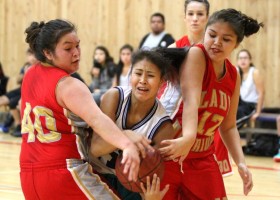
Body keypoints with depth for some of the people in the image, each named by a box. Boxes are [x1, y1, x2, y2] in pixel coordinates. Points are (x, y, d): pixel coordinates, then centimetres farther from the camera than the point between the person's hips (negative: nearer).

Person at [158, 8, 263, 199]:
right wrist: (188, 138, -49)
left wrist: (241, 163, -3)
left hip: (202, 160, 6)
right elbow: (191, 100, -32)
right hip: (167, 155, -6)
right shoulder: (195, 55, -15)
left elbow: (228, 126, 12)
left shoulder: (233, 75, 5)